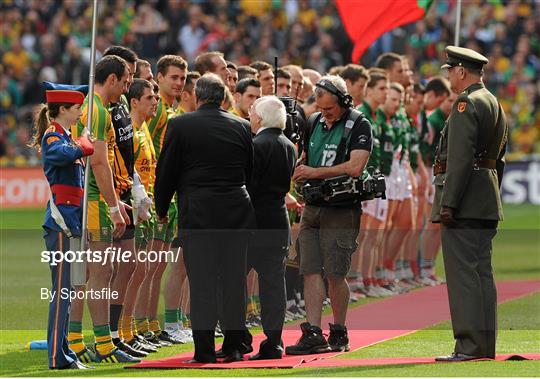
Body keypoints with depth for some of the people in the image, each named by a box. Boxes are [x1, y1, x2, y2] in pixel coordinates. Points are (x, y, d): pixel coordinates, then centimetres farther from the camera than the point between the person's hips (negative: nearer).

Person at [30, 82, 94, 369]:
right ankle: (58, 357, -9)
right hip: (61, 221, -10)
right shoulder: (52, 137, -12)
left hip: (71, 221, 10)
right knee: (62, 288, -9)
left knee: (66, 288, 11)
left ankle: (63, 353, 15)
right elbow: (62, 154, -33)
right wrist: (85, 146, -18)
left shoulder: (66, 136, 17)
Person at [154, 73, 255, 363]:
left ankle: (204, 349, -2)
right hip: (237, 213, 3)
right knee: (234, 279, 9)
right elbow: (250, 171, 13)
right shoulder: (242, 127, 5)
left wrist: (161, 210, 12)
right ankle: (234, 347, 12)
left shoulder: (180, 125, -5)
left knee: (201, 282, 0)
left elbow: (166, 172, -1)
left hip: (197, 214, -3)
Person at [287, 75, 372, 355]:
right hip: (312, 209, 6)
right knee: (310, 271, -1)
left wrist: (315, 173, -13)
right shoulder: (314, 122, 14)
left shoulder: (359, 126, -6)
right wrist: (299, 170, 4)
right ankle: (313, 334, -3)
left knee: (335, 274, -4)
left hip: (341, 210, -6)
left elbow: (354, 167, -18)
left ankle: (339, 333, 9)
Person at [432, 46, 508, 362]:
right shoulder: (495, 105, 19)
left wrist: (448, 203, -20)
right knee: (482, 273, 10)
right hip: (488, 204, 10)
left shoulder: (467, 104, -12)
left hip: (464, 203, -10)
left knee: (463, 274, -10)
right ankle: (486, 345, 11)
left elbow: (459, 158, -19)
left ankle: (469, 346, -12)